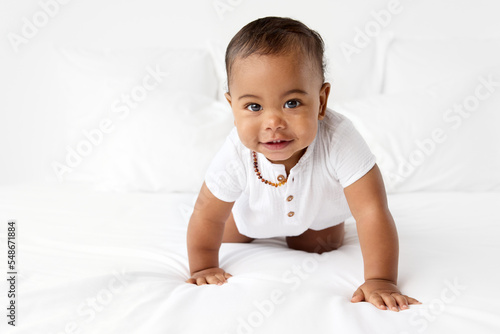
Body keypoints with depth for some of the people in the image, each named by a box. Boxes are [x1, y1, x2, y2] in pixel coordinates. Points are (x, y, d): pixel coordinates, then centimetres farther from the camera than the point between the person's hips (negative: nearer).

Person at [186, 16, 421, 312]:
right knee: (227, 236, 17)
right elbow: (207, 217, -25)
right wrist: (203, 269, -16)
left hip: (318, 211, -1)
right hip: (254, 209, 1)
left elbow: (372, 212, -46)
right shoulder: (236, 155, -42)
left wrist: (380, 281, -50)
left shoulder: (338, 140, -48)